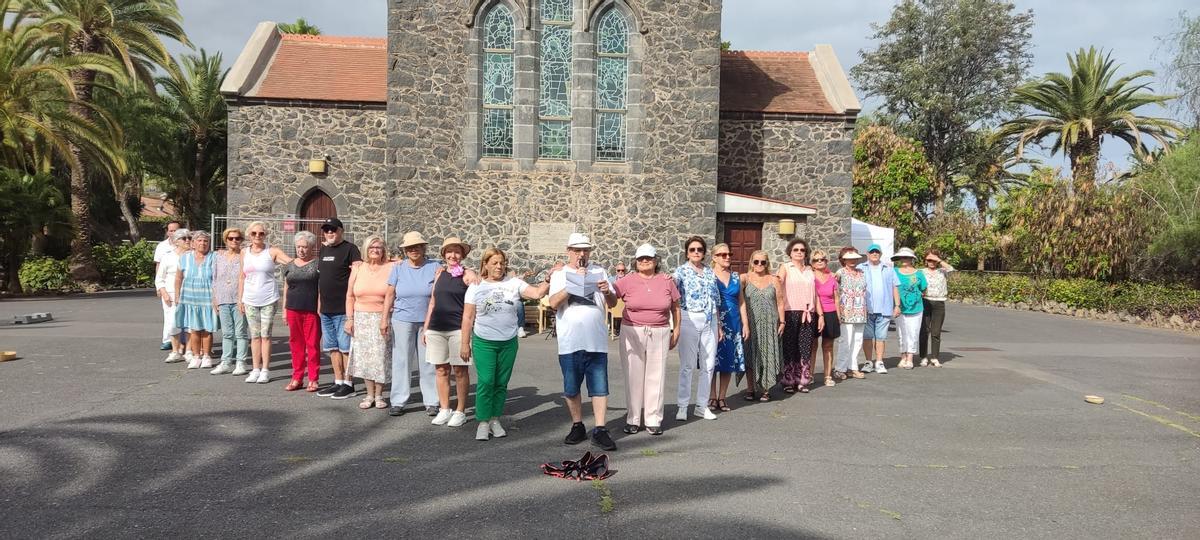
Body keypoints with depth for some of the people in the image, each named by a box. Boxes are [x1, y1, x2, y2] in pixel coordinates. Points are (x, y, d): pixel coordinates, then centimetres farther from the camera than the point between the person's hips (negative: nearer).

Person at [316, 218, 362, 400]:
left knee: (345, 347, -2)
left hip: (343, 309, -8)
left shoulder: (350, 249, -8)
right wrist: (319, 303, 19)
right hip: (326, 309, 8)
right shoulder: (324, 250, 15)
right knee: (332, 347, 12)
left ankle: (348, 384, 5)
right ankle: (338, 382, 20)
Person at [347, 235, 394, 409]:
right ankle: (370, 395, 14)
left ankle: (379, 395, 10)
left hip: (382, 318, -3)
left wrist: (385, 319, -15)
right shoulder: (357, 268, 8)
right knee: (364, 356, 4)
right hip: (361, 318, 3)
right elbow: (350, 296, 9)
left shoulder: (390, 268, -1)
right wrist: (349, 319, 1)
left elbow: (393, 295, -8)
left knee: (381, 356, -2)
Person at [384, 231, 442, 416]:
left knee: (428, 363, 4)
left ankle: (431, 402, 12)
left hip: (427, 322, 0)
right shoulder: (398, 267, 3)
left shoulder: (435, 267, 0)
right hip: (402, 320, 1)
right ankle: (398, 401, 13)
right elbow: (390, 295, 5)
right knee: (401, 361, 4)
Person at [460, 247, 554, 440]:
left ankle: (495, 420, 21)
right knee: (486, 382, -8)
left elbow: (537, 293, -6)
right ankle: (483, 423, 2)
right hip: (484, 343, -2)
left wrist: (547, 281, -23)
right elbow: (468, 318, 1)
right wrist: (464, 343, -2)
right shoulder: (476, 287, 1)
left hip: (508, 342, 2)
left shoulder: (514, 283, 3)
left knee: (501, 383, 9)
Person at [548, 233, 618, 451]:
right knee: (571, 388, 8)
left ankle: (599, 430, 3)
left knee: (599, 387, -1)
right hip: (569, 342, 0)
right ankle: (577, 426, 22)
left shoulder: (599, 272, 10)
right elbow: (553, 303, -9)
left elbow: (612, 304, 9)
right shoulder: (559, 274, 6)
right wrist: (574, 283, -16)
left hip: (596, 341, 1)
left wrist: (607, 292, -12)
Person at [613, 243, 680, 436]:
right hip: (632, 333, -1)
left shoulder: (667, 281, 4)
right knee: (633, 376, 4)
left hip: (659, 334, 1)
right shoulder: (628, 281, 0)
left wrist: (676, 331, 10)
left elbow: (675, 308, 12)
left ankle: (653, 420, 12)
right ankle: (632, 419, 13)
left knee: (656, 376, 3)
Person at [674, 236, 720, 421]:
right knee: (687, 365, -4)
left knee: (708, 365, 7)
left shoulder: (710, 273, 14)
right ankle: (682, 406, 5)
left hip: (710, 321, 5)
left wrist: (719, 325, 16)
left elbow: (716, 301, 18)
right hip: (690, 319, -5)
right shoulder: (681, 271, 1)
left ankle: (702, 405, 17)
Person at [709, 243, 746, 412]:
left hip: (734, 324, 5)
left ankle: (722, 398, 13)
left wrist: (745, 324, 9)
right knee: (713, 361, -2)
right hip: (714, 323, -5)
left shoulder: (735, 277, 13)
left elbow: (741, 302, 15)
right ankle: (712, 398, 7)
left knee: (729, 361, 5)